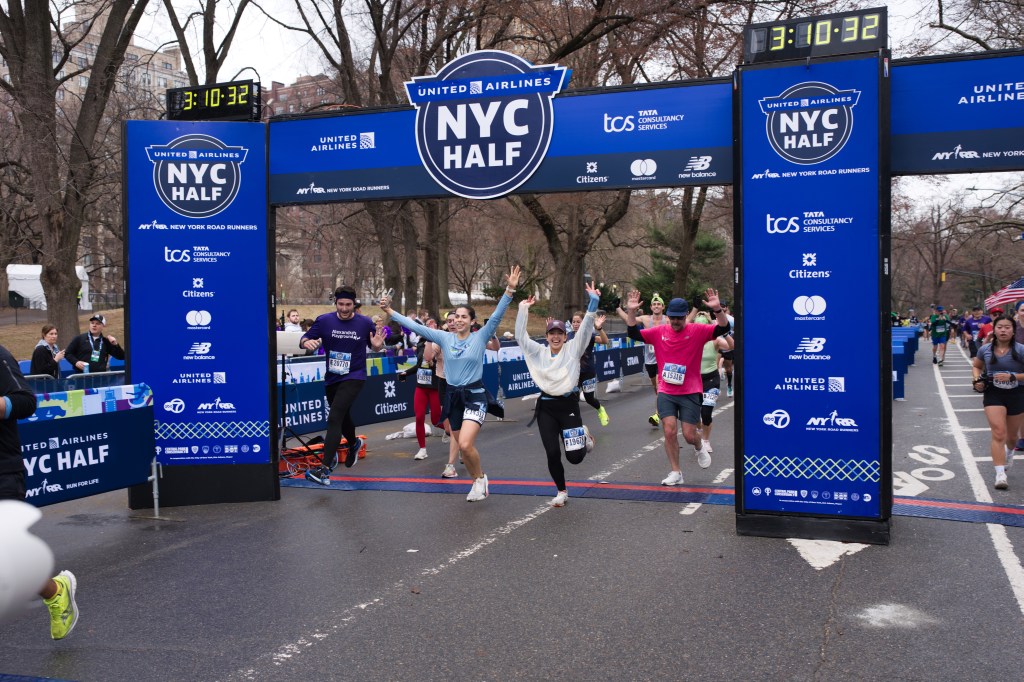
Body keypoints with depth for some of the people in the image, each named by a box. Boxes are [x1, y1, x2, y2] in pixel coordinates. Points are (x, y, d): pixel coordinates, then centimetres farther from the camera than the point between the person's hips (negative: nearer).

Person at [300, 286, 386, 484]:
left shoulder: (365, 323, -8)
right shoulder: (324, 320, -5)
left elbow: (375, 347, 6)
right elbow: (305, 339, -2)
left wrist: (378, 345, -18)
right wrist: (308, 343, -26)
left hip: (354, 377, -4)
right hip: (332, 377, 4)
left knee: (334, 418, -19)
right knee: (342, 416, 25)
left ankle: (325, 469, -23)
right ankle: (353, 443, 58)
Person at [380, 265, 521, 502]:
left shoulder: (480, 337, -6)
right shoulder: (445, 338, 2)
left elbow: (496, 316, -18)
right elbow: (415, 326, 1)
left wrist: (510, 290, -29)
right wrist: (390, 312, -3)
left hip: (475, 396, -4)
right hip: (452, 396, 4)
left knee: (465, 444, -20)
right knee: (463, 447, 11)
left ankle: (480, 477, 7)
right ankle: (478, 482, 33)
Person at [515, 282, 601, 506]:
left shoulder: (573, 349, 3)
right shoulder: (538, 352, 9)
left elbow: (585, 328, -6)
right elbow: (521, 336, 2)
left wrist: (593, 302, -16)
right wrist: (523, 310, -5)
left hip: (569, 404, -2)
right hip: (546, 406, 2)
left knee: (575, 456, -5)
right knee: (552, 453, -3)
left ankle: (583, 435, 32)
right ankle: (561, 491, 20)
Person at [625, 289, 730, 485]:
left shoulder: (697, 331, -6)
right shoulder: (659, 333, 1)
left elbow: (723, 329, -16)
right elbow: (633, 333, -1)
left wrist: (717, 309, -34)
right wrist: (631, 311, -17)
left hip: (691, 392, -2)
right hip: (666, 392, 2)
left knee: (689, 435, 1)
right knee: (669, 430, -8)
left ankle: (699, 447, 38)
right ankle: (675, 473, 6)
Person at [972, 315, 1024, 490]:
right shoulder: (985, 350, -3)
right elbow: (976, 366, 15)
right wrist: (977, 380, -2)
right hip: (993, 395, 0)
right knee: (998, 433, -15)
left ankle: (1008, 452, 55)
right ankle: (1000, 474, -16)